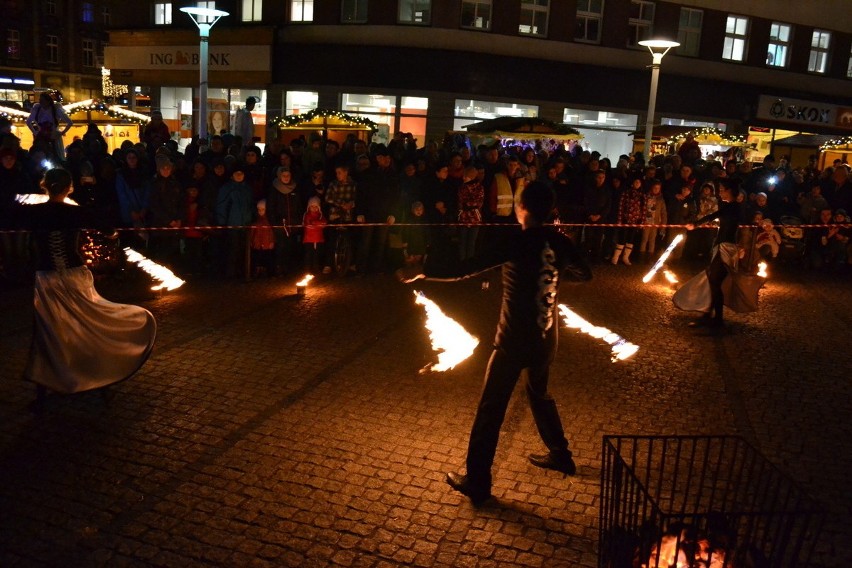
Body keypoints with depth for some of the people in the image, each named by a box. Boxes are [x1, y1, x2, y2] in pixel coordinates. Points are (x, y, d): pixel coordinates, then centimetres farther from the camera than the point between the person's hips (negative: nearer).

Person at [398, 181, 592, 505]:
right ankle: (560, 454, 41)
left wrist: (421, 271, -13)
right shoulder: (559, 242, -2)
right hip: (546, 336, 6)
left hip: (515, 339, -6)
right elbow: (583, 274, 16)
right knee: (539, 393, 29)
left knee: (491, 408, 2)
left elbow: (464, 270, -22)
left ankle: (477, 482, 9)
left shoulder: (516, 243, -18)